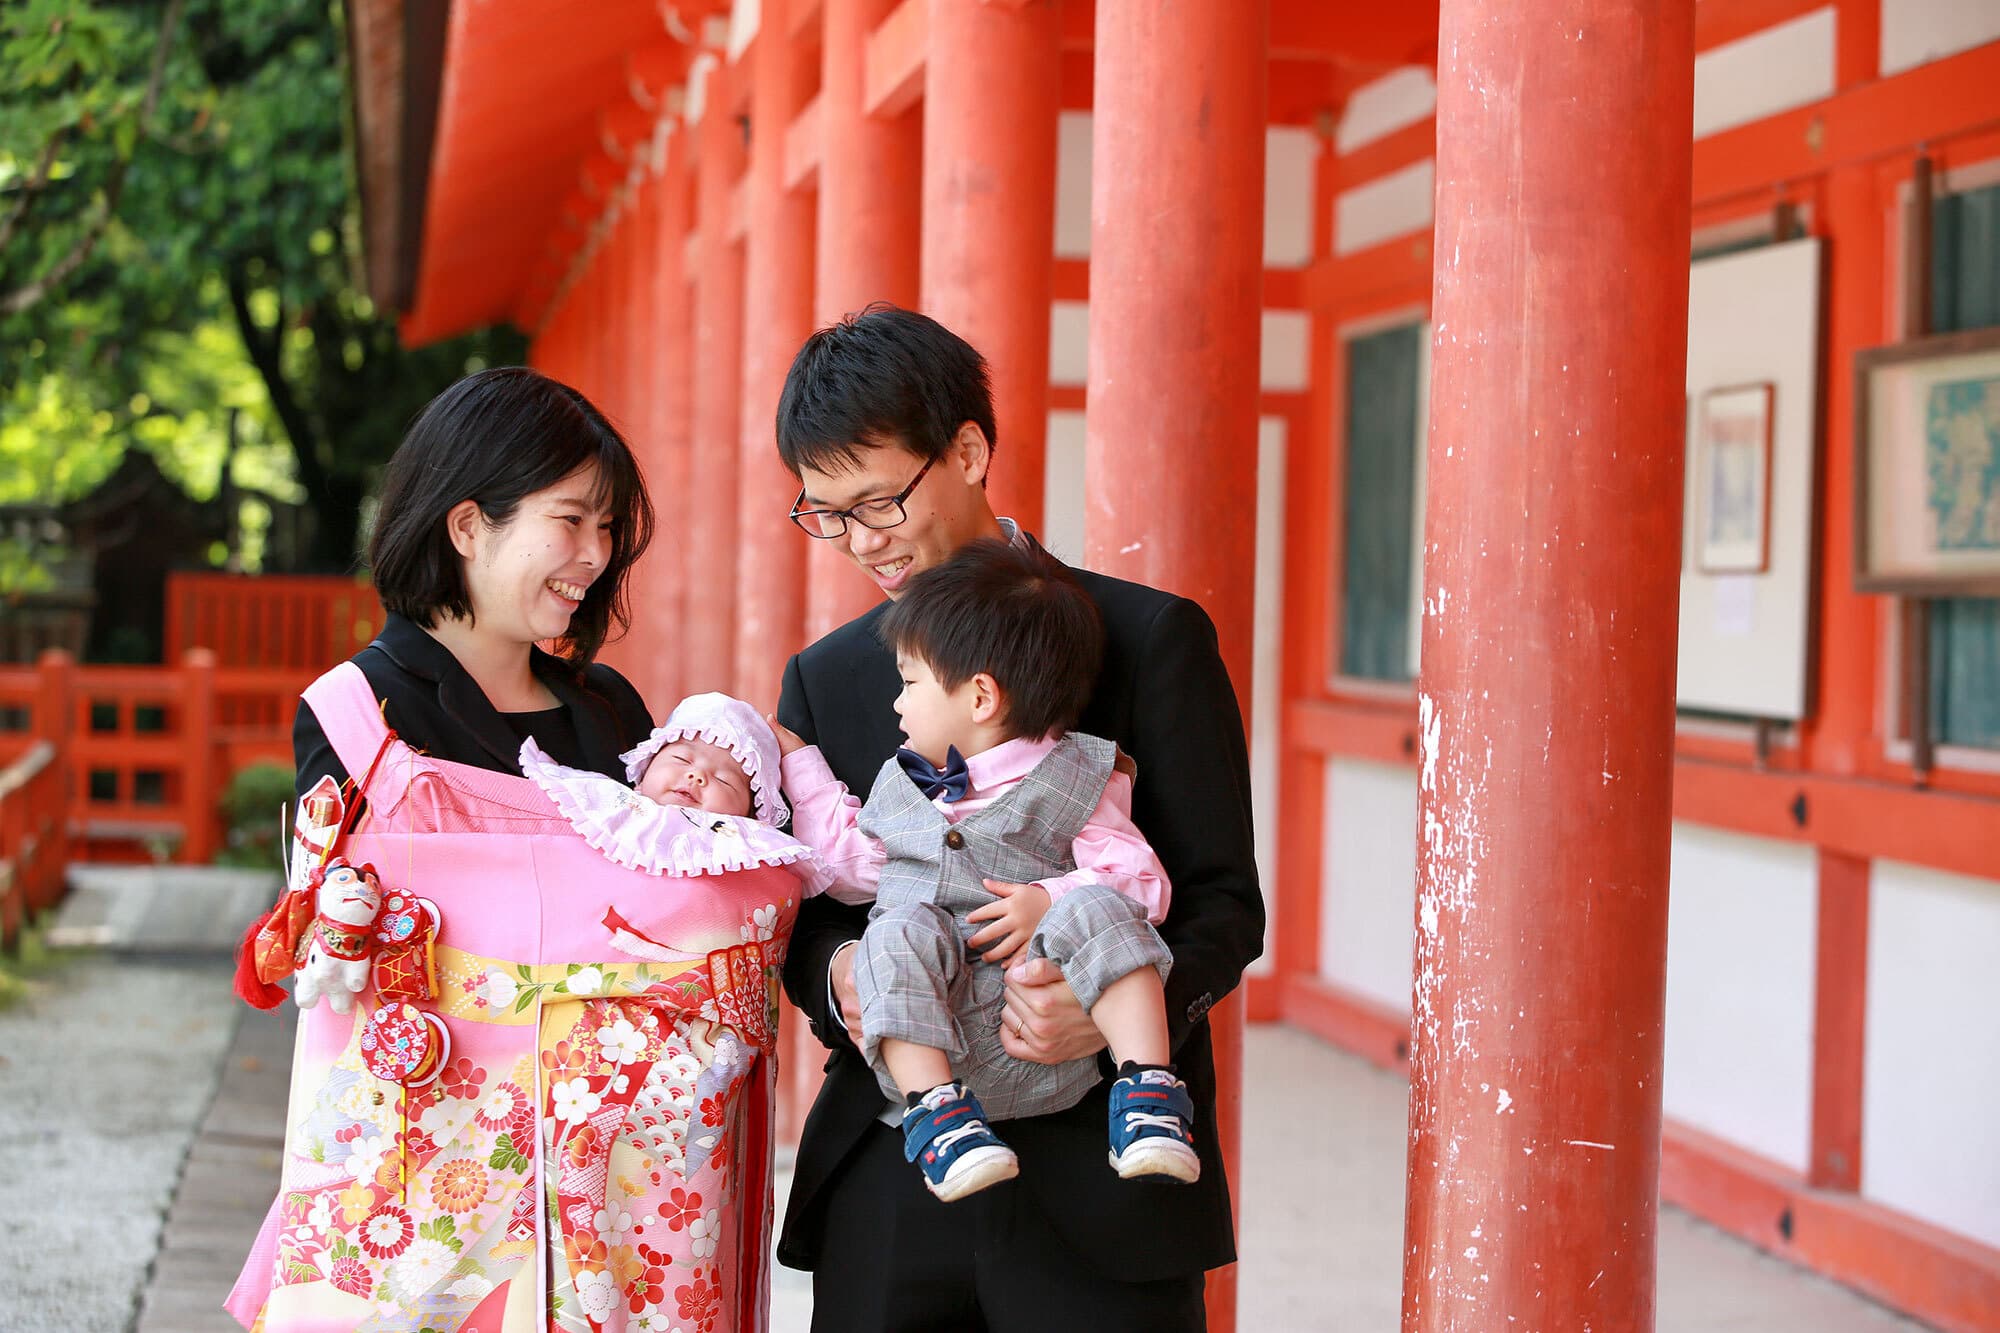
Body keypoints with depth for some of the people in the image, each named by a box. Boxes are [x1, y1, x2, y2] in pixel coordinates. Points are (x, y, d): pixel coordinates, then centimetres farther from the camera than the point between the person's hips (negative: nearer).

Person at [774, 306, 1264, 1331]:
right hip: (885, 1187, 3)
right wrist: (834, 970, -11)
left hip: (1095, 1187, -3)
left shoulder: (1150, 639, -1)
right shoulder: (823, 678, 12)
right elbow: (807, 912, 13)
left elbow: (1225, 900, -3)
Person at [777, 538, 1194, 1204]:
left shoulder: (1075, 782, 8)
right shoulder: (901, 783, 26)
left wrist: (1050, 903, -15)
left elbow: (1143, 881, 1)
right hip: (929, 1042, 3)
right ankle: (937, 1111, -35)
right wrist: (797, 763, 42)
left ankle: (1147, 1092, -30)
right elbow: (849, 854, 41)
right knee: (901, 931, -28)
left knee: (1098, 909, -28)